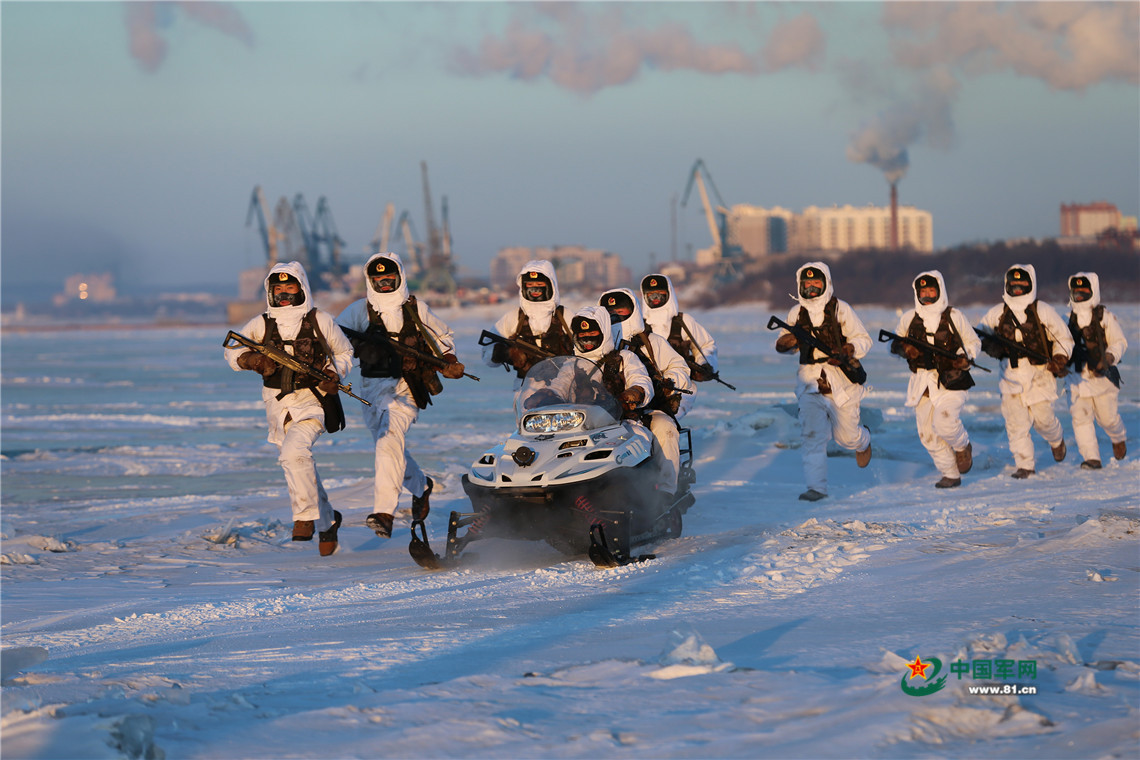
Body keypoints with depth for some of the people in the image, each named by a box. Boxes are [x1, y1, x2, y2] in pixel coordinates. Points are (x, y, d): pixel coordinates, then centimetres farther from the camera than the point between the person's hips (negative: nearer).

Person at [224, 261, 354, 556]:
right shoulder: (261, 324, 1)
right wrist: (249, 359, -17)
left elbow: (344, 353, 11)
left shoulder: (320, 321, -3)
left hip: (311, 402, -4)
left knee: (294, 453, -29)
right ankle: (327, 521, 36)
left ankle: (306, 517, -20)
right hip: (277, 406, 4)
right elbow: (232, 351, 5)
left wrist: (334, 373, -9)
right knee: (302, 468, 16)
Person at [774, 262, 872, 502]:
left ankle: (863, 440, 43)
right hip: (810, 380, 2)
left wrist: (849, 350, -24)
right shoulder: (796, 313, 5)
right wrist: (784, 343, -8)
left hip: (841, 378, -2)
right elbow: (784, 343, 17)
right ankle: (816, 487, -9)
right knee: (812, 433, -12)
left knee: (846, 436, 6)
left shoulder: (840, 309, -5)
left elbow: (864, 339, -3)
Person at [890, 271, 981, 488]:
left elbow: (974, 342, 12)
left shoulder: (954, 317, 0)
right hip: (922, 382, 4)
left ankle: (963, 446, 11)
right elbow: (894, 344, 19)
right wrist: (904, 348, -4)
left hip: (950, 380, -4)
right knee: (927, 434, 1)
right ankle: (951, 475, 16)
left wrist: (966, 358, -9)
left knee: (944, 422, -23)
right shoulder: (909, 319, 6)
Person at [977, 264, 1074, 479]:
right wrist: (988, 344, -6)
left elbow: (1064, 338, 7)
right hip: (1011, 375, 2)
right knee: (1014, 420, -9)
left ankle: (1056, 440, 38)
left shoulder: (1043, 311, -1)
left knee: (1042, 417, 2)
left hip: (1039, 374, -2)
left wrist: (1060, 359, -9)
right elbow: (979, 332, 16)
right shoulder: (998, 313, 5)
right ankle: (1024, 465, -1)